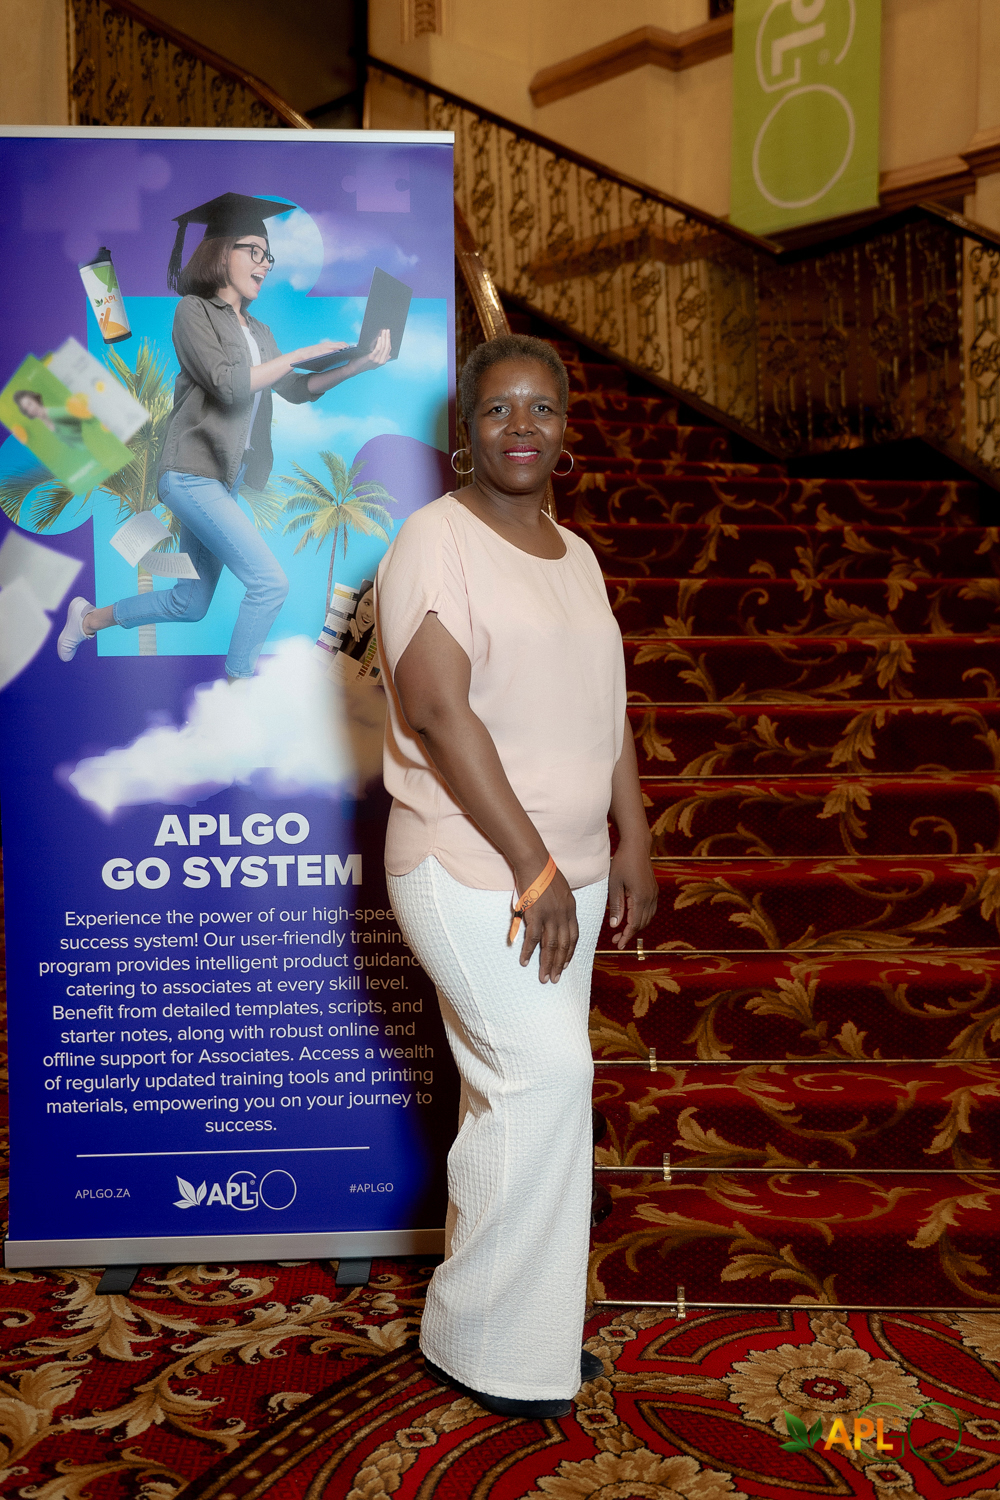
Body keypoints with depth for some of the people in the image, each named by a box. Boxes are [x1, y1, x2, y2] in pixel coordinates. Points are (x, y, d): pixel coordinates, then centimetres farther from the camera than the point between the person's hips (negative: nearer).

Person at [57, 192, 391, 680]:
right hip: (192, 473, -8)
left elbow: (295, 388, 13)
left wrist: (357, 365, -2)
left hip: (227, 478, 8)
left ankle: (89, 619, 34)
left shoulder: (258, 332, 18)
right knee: (269, 581, -17)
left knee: (190, 604, 14)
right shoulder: (193, 310, -5)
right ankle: (238, 682, -4)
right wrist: (304, 352, -14)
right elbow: (228, 384, -17)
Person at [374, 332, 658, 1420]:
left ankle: (506, 1330, 29)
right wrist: (534, 866, -20)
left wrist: (631, 840, 8)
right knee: (545, 1077, -9)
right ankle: (489, 1346, 11)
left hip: (565, 871, 7)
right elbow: (441, 714, -19)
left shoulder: (574, 554, 15)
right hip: (469, 871, -7)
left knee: (514, 1095, 14)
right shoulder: (437, 540, -10)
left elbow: (607, 708, 16)